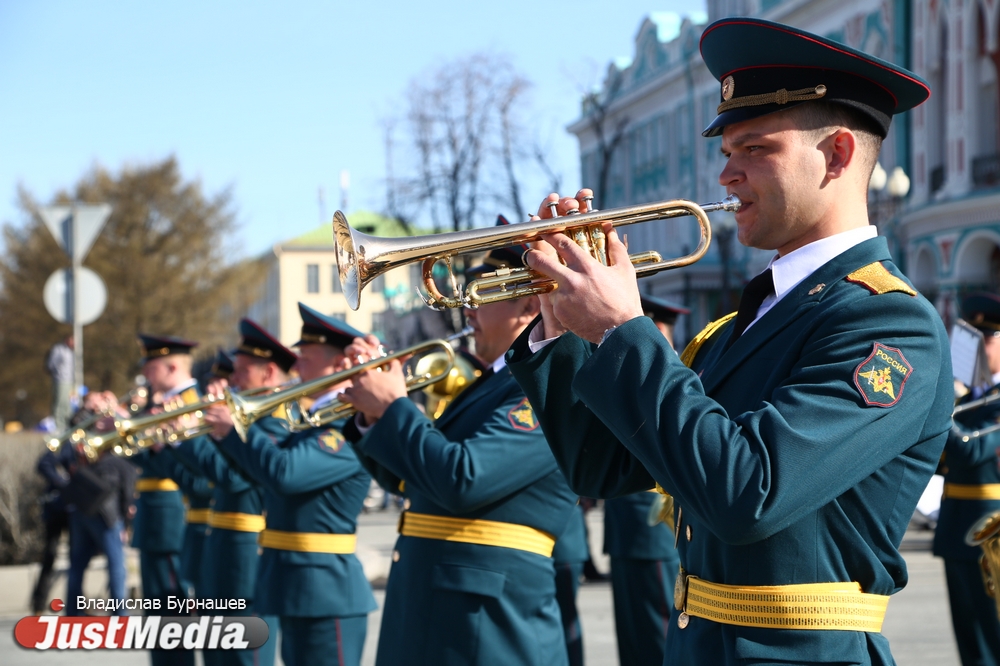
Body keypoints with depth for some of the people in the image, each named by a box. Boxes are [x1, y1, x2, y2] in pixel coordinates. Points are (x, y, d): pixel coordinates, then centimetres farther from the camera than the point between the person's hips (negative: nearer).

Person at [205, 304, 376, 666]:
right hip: (296, 586, 11)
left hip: (325, 590, -11)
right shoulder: (317, 422, 16)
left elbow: (285, 472, -31)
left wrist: (233, 428, -18)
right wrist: (226, 429, 6)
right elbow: (268, 460, 21)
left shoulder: (349, 426, -18)